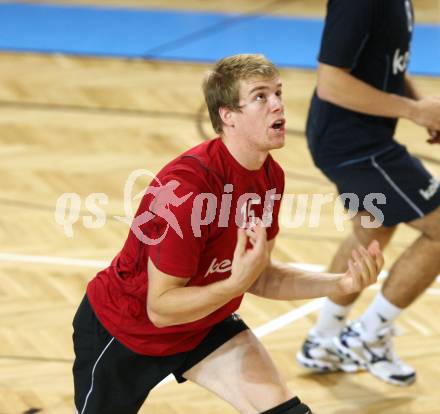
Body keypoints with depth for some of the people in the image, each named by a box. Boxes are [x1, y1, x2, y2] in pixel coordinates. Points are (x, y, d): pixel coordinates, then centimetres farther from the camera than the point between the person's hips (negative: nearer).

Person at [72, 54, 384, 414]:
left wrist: (341, 283, -13)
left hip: (203, 324, 6)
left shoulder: (270, 176, -10)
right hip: (123, 329, -6)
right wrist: (236, 283, -41)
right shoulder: (186, 187, -33)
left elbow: (258, 276, -1)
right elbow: (160, 308, -28)